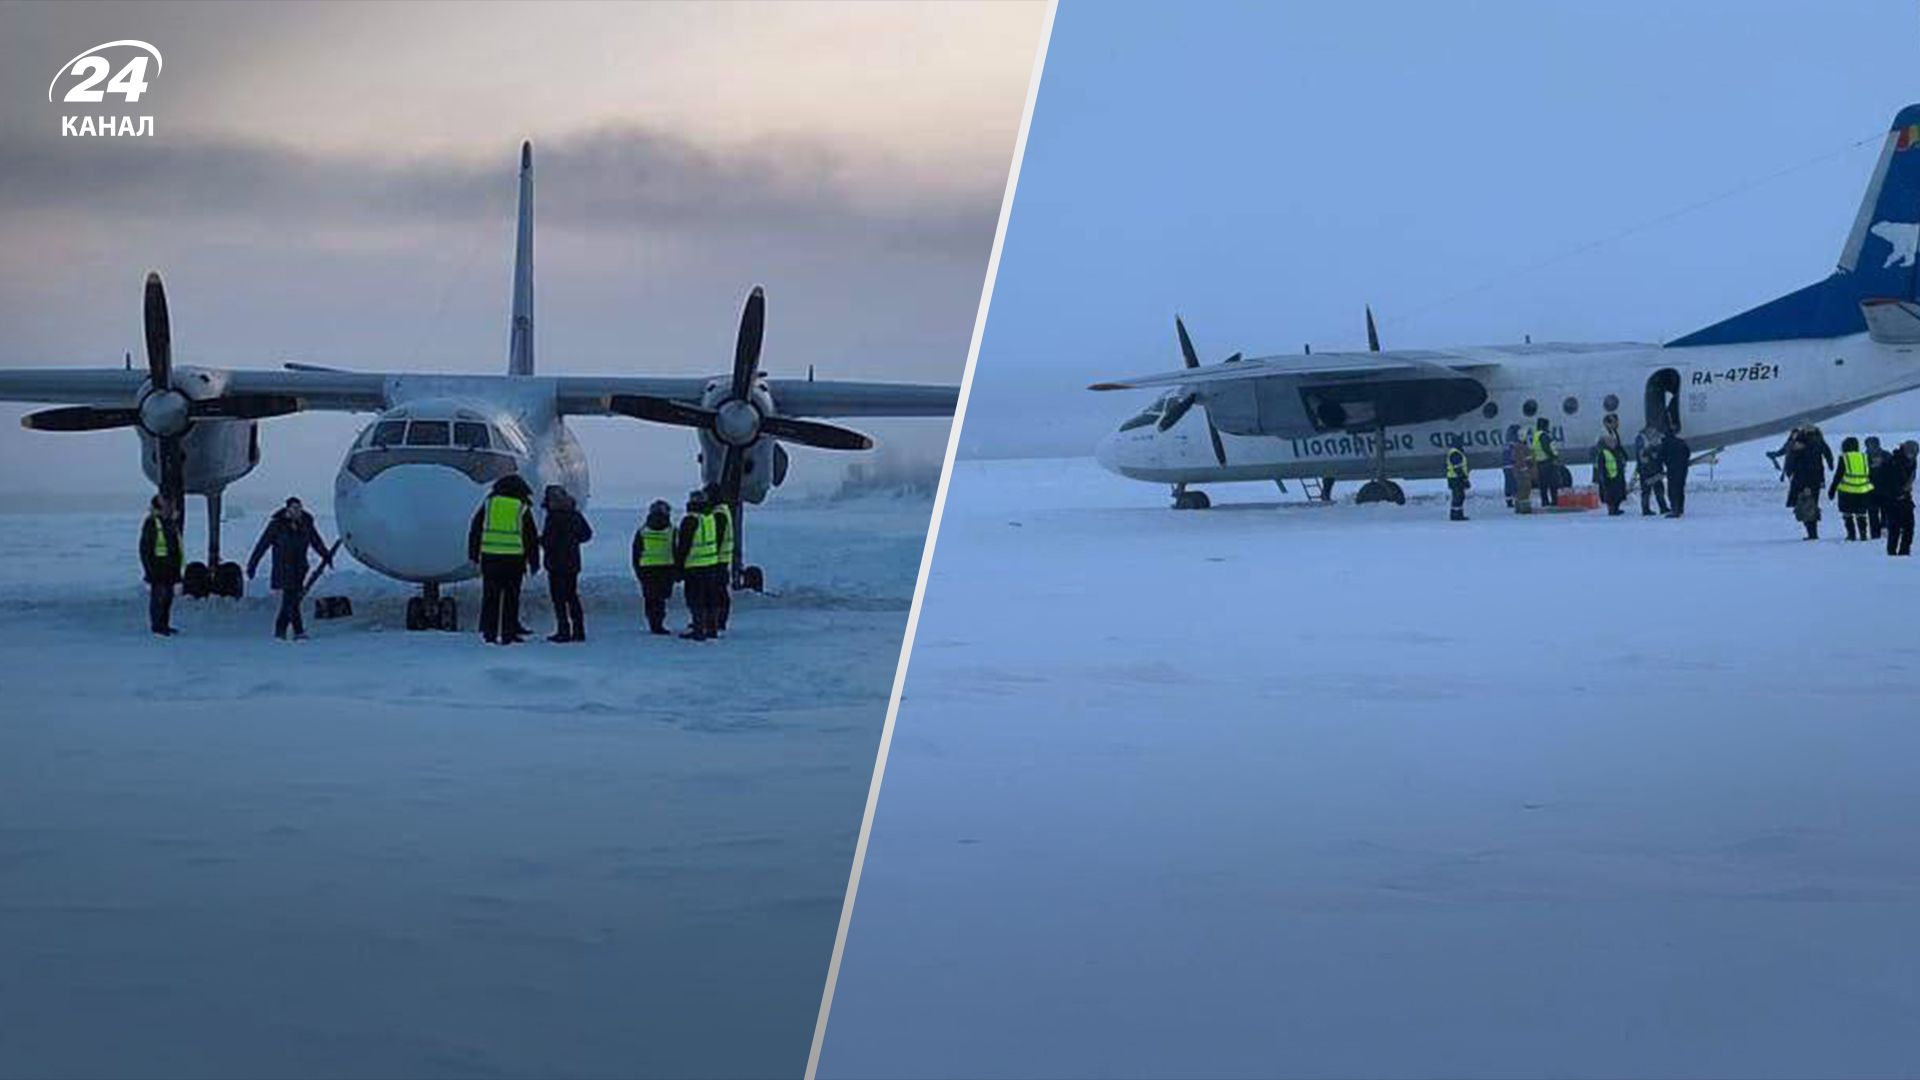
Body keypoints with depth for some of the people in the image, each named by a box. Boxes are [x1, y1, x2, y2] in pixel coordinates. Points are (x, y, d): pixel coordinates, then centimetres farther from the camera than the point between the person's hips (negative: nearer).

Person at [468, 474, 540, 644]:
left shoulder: (489, 503, 9)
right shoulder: (522, 509, 5)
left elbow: (475, 530, 11)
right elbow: (531, 538, 8)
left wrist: (474, 554, 17)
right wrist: (534, 562, 15)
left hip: (489, 556, 1)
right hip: (514, 558, -1)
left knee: (490, 596, 7)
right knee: (511, 597, 3)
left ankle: (489, 632, 4)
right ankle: (508, 634, 1)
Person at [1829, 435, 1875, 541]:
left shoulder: (1844, 458, -4)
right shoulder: (1864, 457, 7)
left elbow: (1838, 475, -3)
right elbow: (1871, 475, 12)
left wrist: (1832, 489, 4)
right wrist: (1873, 491, 20)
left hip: (1847, 490, -3)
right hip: (1863, 490, 3)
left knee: (1847, 513, 7)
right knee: (1861, 513, 12)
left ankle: (1851, 534, 3)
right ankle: (1863, 533, 5)